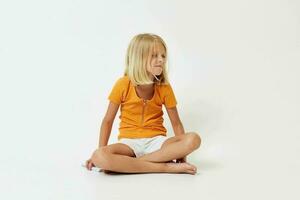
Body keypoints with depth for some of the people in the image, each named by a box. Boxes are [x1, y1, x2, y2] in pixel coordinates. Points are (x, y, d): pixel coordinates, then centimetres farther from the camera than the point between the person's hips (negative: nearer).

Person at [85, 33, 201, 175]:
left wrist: (181, 152, -11)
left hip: (156, 141, 2)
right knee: (99, 157, -34)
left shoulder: (164, 87, -2)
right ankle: (167, 167, -27)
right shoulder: (123, 84, -7)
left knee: (193, 139, -27)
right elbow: (108, 120, -1)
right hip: (129, 142, -1)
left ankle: (128, 162, -23)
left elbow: (176, 123, 4)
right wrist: (100, 153, -8)